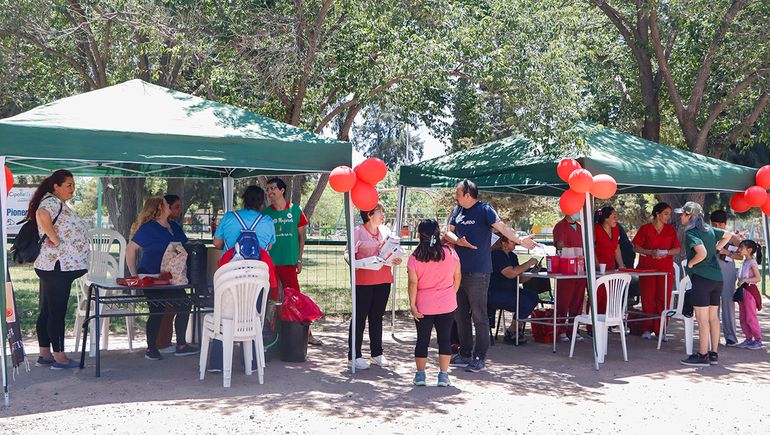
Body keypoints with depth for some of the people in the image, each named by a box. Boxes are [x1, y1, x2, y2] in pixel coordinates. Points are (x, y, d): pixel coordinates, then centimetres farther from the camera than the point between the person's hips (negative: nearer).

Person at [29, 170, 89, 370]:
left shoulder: (59, 204, 19)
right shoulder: (52, 201, -13)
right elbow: (41, 215, -34)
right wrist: (55, 240, -26)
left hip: (55, 268, 11)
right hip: (57, 267, -11)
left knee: (47, 312, 13)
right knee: (57, 313, -5)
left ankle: (45, 355, 20)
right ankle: (59, 357, -1)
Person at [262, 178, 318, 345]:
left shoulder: (295, 210, 4)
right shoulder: (266, 213, 5)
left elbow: (301, 236, 10)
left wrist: (299, 259, 4)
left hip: (289, 262, 0)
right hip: (269, 262, 1)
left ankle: (305, 333, 8)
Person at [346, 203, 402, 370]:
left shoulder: (385, 230, 12)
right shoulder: (358, 232, -6)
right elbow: (348, 252, -10)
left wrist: (396, 260, -1)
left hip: (383, 280, 6)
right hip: (364, 281, -5)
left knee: (377, 316, 13)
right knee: (360, 317, -1)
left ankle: (377, 352, 22)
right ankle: (354, 355, 5)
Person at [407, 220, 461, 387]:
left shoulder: (414, 258, -8)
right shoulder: (450, 253, -3)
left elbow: (413, 283, -12)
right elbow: (457, 277, 4)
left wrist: (412, 305, -8)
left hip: (423, 307, -1)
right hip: (447, 305, 1)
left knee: (422, 340, 9)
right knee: (444, 339, 8)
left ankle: (420, 375, 13)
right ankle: (443, 376, 7)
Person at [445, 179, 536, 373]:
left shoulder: (484, 210, -10)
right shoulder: (458, 210, 11)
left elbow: (501, 226, -22)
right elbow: (448, 232, 10)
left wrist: (520, 240, -38)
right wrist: (458, 241, -12)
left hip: (477, 273, -8)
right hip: (459, 270, 8)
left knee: (479, 316, -2)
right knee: (460, 315, 14)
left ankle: (479, 358, 5)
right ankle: (465, 354, 26)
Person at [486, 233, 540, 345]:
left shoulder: (512, 256, 15)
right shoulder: (497, 255, -14)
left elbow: (519, 279, 14)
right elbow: (511, 273, -27)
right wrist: (529, 263, -17)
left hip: (509, 291, 9)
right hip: (493, 293, -9)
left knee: (534, 297, -6)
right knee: (525, 303, -21)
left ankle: (516, 330, 2)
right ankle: (510, 333, -5)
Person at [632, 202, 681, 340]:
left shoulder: (671, 230, 10)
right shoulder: (645, 229, 3)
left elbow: (677, 249, 8)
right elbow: (636, 247, 0)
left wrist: (666, 253, -11)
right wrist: (650, 252, -14)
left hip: (666, 269, 2)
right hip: (647, 268, -2)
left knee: (663, 299, -3)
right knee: (648, 298, -2)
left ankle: (660, 330, 3)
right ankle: (647, 329, 7)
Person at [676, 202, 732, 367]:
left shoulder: (691, 232, -12)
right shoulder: (709, 229, 13)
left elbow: (702, 253, -25)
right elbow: (728, 235, 29)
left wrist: (690, 263, -9)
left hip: (702, 278, -8)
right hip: (717, 277, 8)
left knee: (702, 318, -4)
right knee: (713, 317, 11)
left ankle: (702, 355, -2)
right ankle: (714, 354, 16)